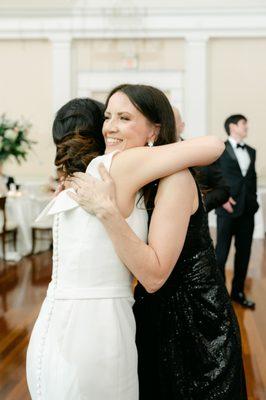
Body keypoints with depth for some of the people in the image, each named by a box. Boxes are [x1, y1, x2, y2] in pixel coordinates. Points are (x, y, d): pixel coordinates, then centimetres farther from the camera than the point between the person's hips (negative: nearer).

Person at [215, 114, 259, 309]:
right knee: (222, 251, 1)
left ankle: (238, 291, 21)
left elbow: (253, 177, 17)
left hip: (248, 209, 5)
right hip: (228, 207, -5)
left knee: (244, 252, 9)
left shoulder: (251, 151, 16)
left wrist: (254, 200, 9)